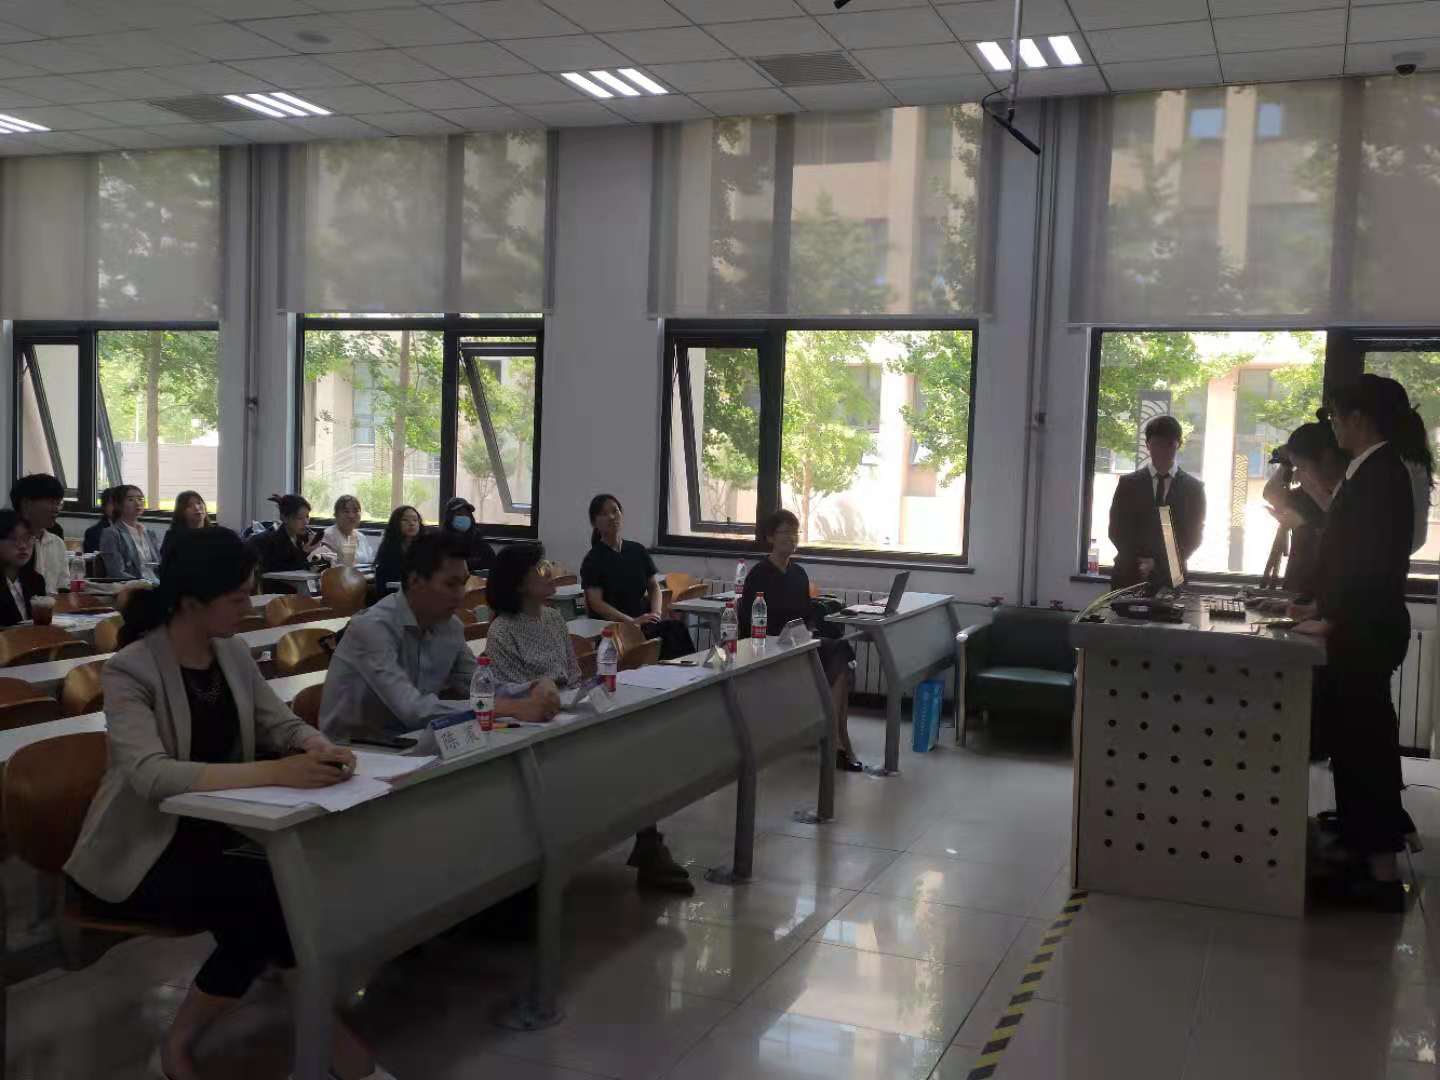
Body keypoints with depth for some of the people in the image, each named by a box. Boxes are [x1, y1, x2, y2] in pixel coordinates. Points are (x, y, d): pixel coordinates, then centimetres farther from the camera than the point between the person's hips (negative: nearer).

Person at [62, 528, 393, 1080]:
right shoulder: (129, 671, -19)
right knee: (265, 899, -27)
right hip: (142, 852, -6)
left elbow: (280, 724, 5)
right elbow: (152, 776, -33)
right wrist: (273, 773, -44)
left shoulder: (233, 653, 2)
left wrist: (318, 745, -21)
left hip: (214, 834, 6)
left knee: (273, 905, -23)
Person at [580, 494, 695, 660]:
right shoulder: (593, 560, 0)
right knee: (672, 629, -31)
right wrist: (632, 621, -19)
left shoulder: (638, 551, 16)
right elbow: (596, 603, -9)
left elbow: (654, 586, 19)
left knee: (677, 627, -28)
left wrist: (656, 612, -3)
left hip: (644, 620, 5)